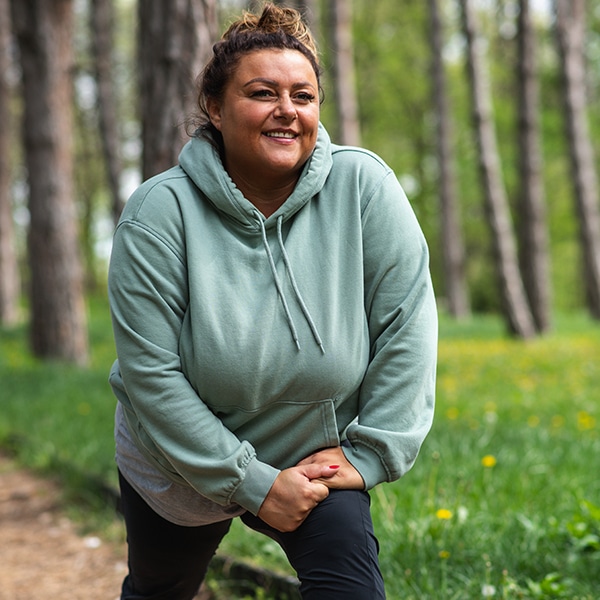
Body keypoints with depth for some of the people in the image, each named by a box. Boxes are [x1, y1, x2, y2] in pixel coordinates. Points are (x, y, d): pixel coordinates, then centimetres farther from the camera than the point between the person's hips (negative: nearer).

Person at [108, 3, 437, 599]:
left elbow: (407, 324, -15)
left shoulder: (363, 186, -19)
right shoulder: (160, 211, -23)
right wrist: (250, 483, -22)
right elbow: (151, 372, -23)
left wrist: (366, 453, -16)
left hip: (315, 458, 0)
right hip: (181, 467, 0)